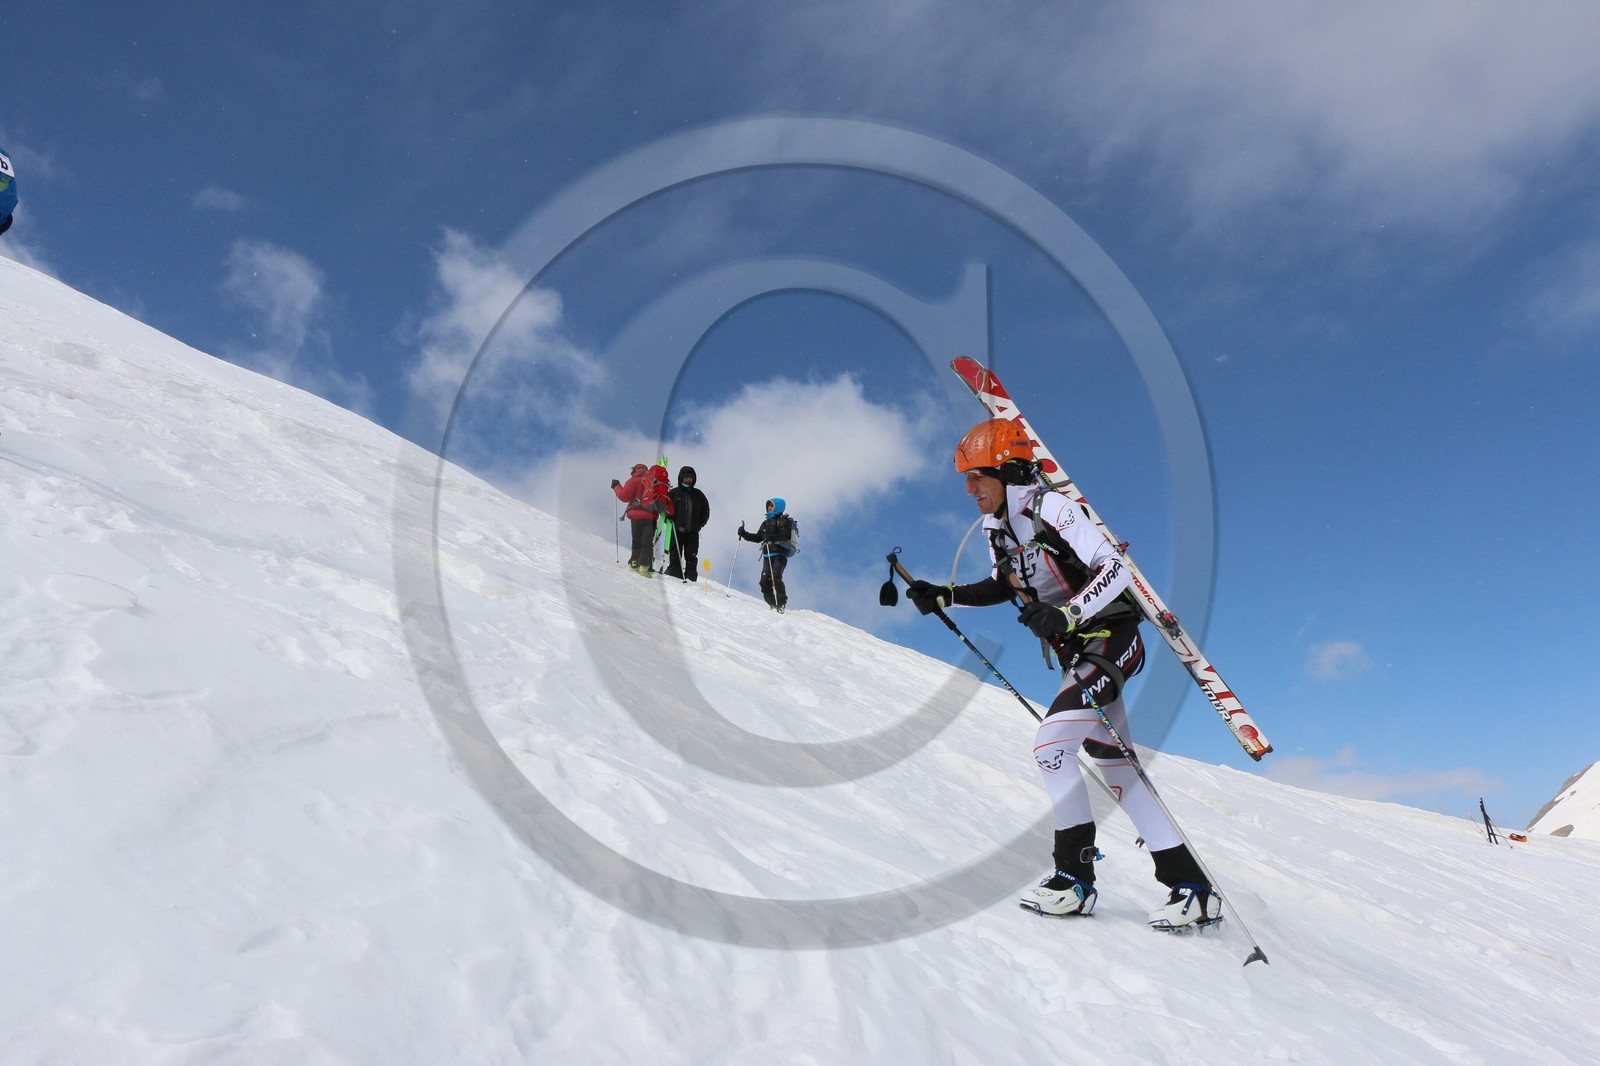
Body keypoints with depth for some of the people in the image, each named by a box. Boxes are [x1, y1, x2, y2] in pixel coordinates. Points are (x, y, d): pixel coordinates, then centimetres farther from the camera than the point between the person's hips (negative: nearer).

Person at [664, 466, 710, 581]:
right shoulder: (674, 493, 5)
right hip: (676, 531, -2)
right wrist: (670, 520, -8)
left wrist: (700, 524, 6)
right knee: (675, 557, -2)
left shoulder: (698, 495, 12)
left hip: (693, 532, 2)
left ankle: (691, 579, 1)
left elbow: (706, 511, 17)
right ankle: (674, 577, 1)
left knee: (692, 558, 0)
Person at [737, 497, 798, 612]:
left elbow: (784, 534, -15)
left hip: (780, 554, -7)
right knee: (765, 581, -7)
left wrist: (771, 537, -29)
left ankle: (781, 603, -18)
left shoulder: (784, 520, 2)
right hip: (767, 556, 7)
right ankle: (773, 605, -3)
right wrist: (744, 534, 15)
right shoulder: (766, 522, 24)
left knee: (775, 578, -22)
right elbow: (758, 538, 26)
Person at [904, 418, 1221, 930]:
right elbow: (1002, 586, 19)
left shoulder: (1053, 509, -20)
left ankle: (1075, 876, -4)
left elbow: (1116, 569, -25)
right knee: (1113, 765, 7)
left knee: (1050, 743, -18)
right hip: (1075, 652, 9)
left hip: (1112, 636, -9)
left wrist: (1065, 615, -36)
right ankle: (1191, 884, 13)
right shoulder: (997, 528, 5)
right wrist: (943, 596, 8)